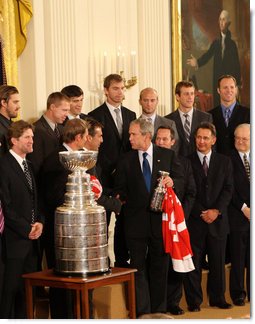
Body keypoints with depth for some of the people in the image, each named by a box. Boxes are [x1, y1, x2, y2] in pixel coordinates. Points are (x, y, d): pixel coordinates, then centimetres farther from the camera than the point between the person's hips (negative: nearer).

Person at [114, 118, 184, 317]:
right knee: (138, 268, 1)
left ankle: (159, 311, 19)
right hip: (136, 222, 0)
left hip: (161, 220, 0)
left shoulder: (168, 156, 4)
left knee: (160, 267, 9)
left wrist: (173, 182, -15)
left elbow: (181, 182, 5)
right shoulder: (126, 161, 5)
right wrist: (123, 199, -11)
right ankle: (142, 312, 5)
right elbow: (120, 189, 8)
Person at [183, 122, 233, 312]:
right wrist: (201, 213, -11)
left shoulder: (224, 162, 10)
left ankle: (218, 298, 18)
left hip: (218, 220, 2)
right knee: (193, 263, 0)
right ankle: (194, 301, 7)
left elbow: (228, 189, 4)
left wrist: (216, 211, -9)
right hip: (194, 221, -2)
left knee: (218, 262, 7)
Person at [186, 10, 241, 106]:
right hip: (217, 82, 3)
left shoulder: (232, 44, 3)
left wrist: (238, 85, -5)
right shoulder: (215, 43, 11)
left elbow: (237, 65, 0)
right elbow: (207, 55, -2)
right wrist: (197, 62, -23)